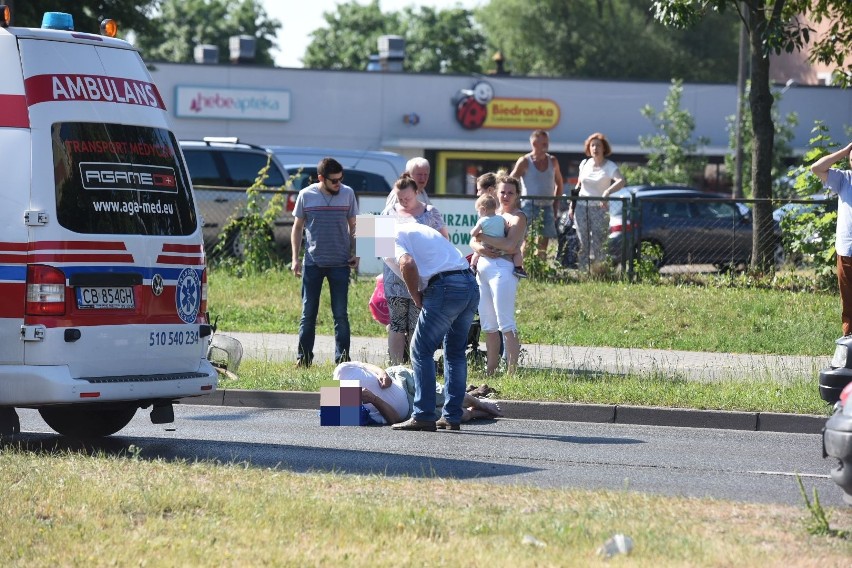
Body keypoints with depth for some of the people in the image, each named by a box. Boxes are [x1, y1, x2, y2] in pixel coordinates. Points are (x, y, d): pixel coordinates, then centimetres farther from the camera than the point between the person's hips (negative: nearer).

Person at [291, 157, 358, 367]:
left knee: (341, 314, 2)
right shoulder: (306, 196, -1)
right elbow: (297, 228, 7)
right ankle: (304, 358, 9)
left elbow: (353, 226, 10)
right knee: (308, 314, 4)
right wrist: (295, 259, 2)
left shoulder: (347, 194, 1)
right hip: (312, 263, 0)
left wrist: (355, 254, 1)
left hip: (340, 263, 0)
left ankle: (342, 358, 6)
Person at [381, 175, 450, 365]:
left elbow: (444, 239, 10)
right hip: (395, 276, 1)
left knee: (416, 327, -3)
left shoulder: (430, 213, 6)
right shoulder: (390, 212, 12)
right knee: (397, 324, 0)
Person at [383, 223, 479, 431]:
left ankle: (423, 416, 0)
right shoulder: (413, 229, 29)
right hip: (471, 285, 8)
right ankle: (452, 416, 18)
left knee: (421, 350, 2)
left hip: (446, 288, -8)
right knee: (455, 352, 17)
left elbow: (408, 264, -18)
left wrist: (416, 298, -4)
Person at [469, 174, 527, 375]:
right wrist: (479, 247, -7)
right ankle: (490, 371, 15)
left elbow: (510, 245, -17)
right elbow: (473, 241, 15)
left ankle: (512, 371, -13)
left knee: (505, 324, -12)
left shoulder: (518, 217, -2)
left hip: (502, 269, -8)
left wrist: (484, 238, -11)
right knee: (488, 325, 10)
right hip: (483, 268, 8)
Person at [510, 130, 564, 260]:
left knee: (544, 241, 3)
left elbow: (559, 184, 20)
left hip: (547, 207, 5)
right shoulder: (525, 162, -5)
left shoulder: (552, 161, 9)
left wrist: (556, 204, 12)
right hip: (530, 205, -5)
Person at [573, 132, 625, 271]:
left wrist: (607, 192, -40)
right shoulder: (584, 164, 9)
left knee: (597, 246, -8)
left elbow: (621, 181, -23)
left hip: (600, 209, -4)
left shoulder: (610, 166, -5)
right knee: (582, 245, 2)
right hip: (581, 207, 4)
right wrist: (572, 203, 13)